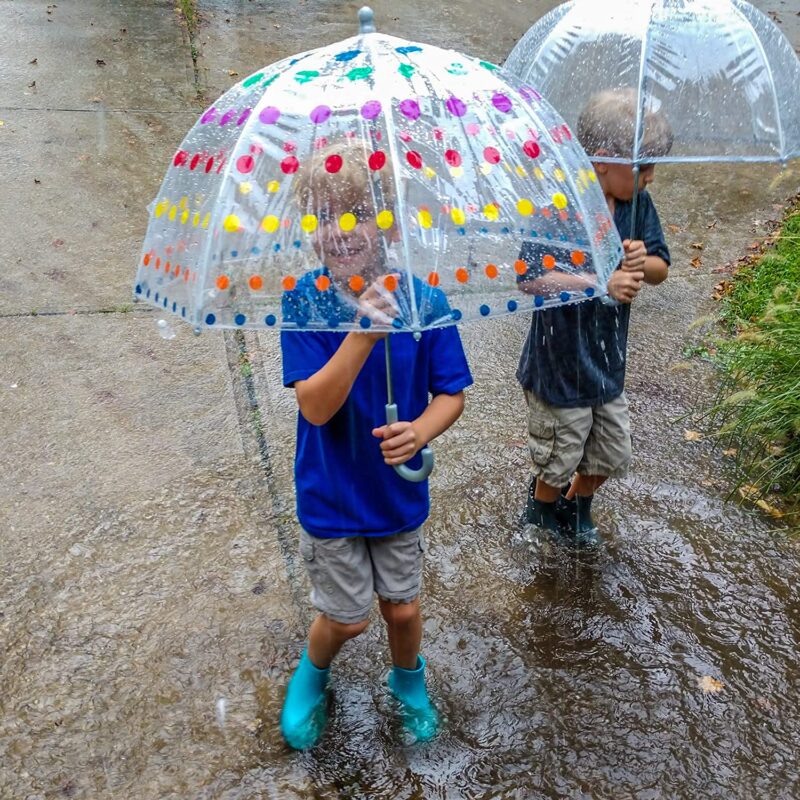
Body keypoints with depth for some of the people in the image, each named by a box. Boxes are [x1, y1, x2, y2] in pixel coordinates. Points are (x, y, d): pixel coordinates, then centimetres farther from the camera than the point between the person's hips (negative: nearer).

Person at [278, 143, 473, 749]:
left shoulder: (424, 302, -14)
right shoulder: (304, 303, -19)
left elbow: (451, 393, -7)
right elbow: (316, 406, -27)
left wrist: (420, 430, -27)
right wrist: (364, 334, -40)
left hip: (400, 490, 2)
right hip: (331, 497, -2)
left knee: (403, 608, 18)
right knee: (347, 619, 13)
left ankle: (409, 681, 52)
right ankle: (313, 676, 48)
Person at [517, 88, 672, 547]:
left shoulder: (638, 203, -3)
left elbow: (661, 269, 3)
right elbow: (529, 278, -33)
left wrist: (643, 262, -21)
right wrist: (603, 283, -37)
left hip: (609, 360, 6)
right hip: (560, 365, -6)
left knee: (612, 454, 21)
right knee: (560, 459, 14)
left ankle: (578, 506, 50)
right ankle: (542, 511, 46)